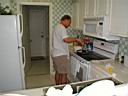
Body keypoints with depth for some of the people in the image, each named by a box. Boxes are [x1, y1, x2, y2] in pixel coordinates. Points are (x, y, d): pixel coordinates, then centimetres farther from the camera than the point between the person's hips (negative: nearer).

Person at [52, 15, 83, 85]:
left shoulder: (57, 27, 18)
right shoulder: (62, 28, -14)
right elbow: (66, 39, -29)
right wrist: (76, 40, -15)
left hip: (55, 54, 10)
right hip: (61, 55, -10)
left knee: (58, 72, 18)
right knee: (63, 74, -1)